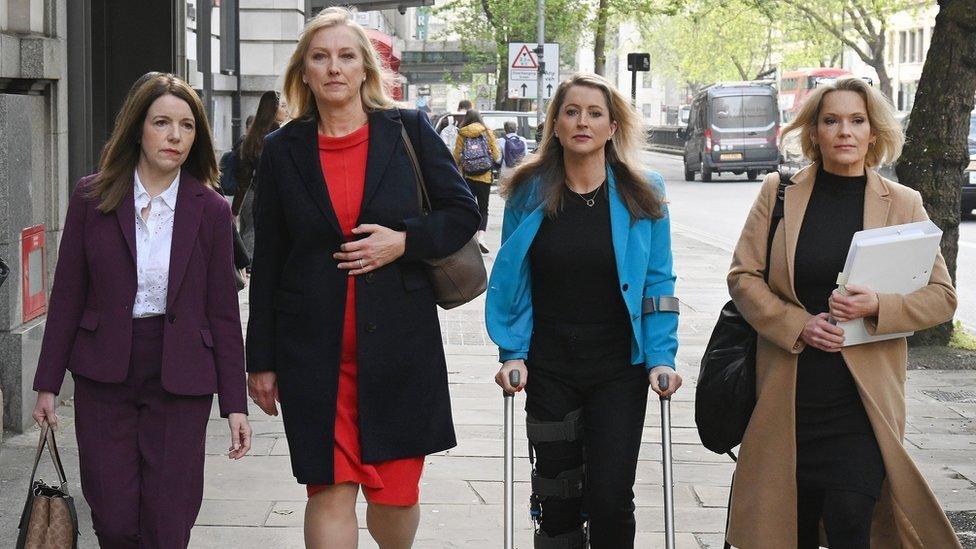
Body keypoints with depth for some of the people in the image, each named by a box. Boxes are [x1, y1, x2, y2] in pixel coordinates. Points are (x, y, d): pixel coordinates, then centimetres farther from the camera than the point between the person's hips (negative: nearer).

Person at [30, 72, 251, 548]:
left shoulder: (210, 210, 0)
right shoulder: (92, 197, 0)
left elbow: (222, 312, 1)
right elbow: (67, 295, 4)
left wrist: (235, 403, -1)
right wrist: (48, 383, 3)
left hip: (180, 382, -1)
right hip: (104, 378, 1)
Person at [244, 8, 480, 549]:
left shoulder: (408, 130, 3)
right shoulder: (282, 150, 5)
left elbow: (462, 213, 7)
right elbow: (267, 261, 7)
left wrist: (404, 242, -12)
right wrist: (261, 360, 6)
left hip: (399, 341, 0)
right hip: (313, 348, 0)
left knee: (396, 493, 6)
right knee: (330, 491, -2)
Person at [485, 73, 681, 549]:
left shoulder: (641, 196, -2)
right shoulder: (529, 193, 0)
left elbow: (658, 283, 0)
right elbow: (509, 282, 4)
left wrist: (661, 358, -9)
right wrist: (512, 353, -5)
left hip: (619, 368, -1)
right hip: (550, 370, 1)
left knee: (611, 499, -6)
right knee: (556, 497, 8)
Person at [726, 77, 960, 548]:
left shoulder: (903, 204, 3)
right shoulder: (778, 192, 4)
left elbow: (942, 295, 2)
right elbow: (743, 276, 2)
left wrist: (878, 307, -17)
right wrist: (798, 325, -12)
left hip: (863, 398, -1)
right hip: (789, 395, 1)